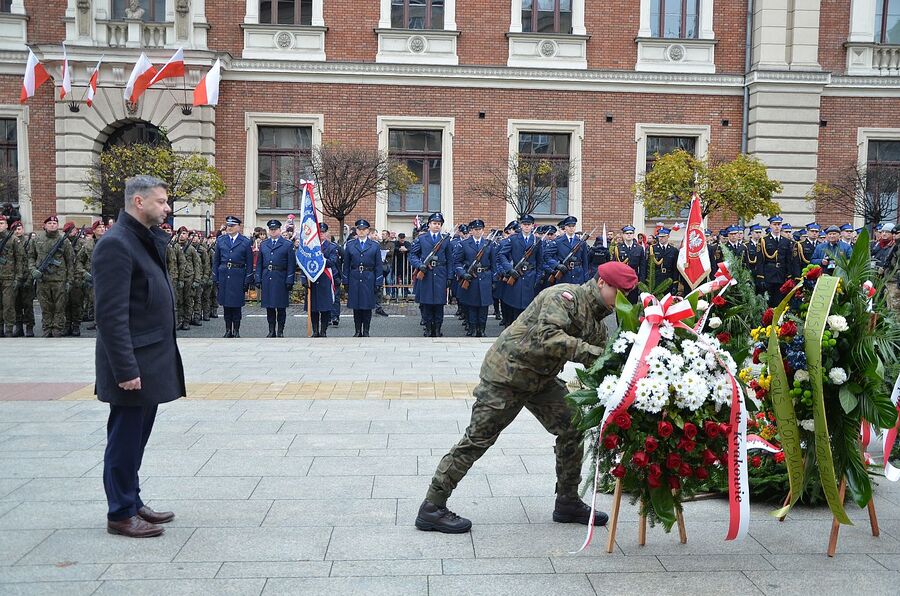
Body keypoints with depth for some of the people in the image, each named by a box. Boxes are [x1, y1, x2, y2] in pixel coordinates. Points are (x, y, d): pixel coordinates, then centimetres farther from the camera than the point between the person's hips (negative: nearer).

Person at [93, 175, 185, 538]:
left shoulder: (147, 239, 14)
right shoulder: (116, 244, -17)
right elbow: (111, 314, -21)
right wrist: (126, 369, -22)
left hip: (152, 361, 9)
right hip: (132, 364, -9)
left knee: (136, 436, 17)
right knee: (125, 438, 2)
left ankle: (133, 502, 29)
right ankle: (120, 514, 14)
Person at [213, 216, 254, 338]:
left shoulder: (246, 242, 2)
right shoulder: (220, 240, 9)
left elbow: (249, 264, 2)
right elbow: (216, 261, 11)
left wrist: (247, 281, -4)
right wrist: (215, 278, 4)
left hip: (238, 276, -2)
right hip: (223, 276, 3)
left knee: (236, 304, 0)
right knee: (226, 305, 7)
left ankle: (236, 330, 9)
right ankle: (228, 330, 15)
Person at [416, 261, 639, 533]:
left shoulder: (596, 323, 8)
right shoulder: (565, 296, -20)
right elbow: (548, 336, -36)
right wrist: (592, 353, -37)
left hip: (542, 379, 9)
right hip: (507, 372, -9)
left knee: (573, 429, 5)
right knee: (478, 439, -6)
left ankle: (567, 502, 21)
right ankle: (432, 508, 2)